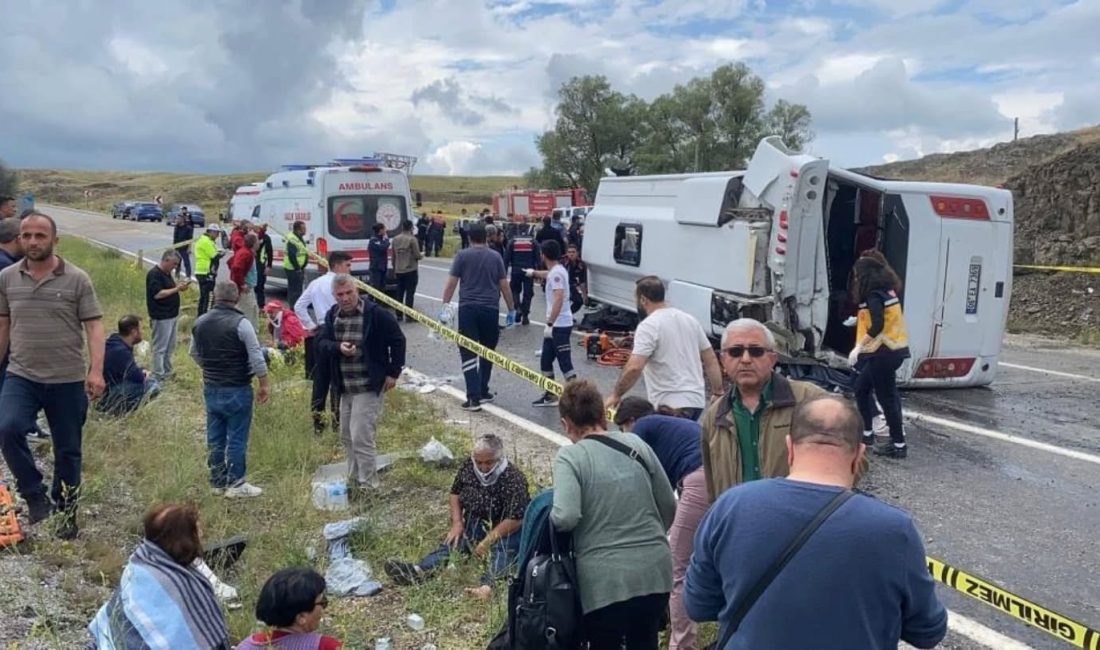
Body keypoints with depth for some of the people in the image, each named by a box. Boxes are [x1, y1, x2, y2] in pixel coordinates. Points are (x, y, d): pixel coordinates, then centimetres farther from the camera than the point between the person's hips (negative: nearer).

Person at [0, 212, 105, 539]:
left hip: (68, 381, -2)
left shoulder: (77, 279, -4)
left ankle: (66, 513, 27)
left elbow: (94, 327, -8)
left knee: (68, 451, 9)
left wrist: (96, 371, -20)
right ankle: (35, 495, -3)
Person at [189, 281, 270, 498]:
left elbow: (194, 353, 16)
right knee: (237, 438, 2)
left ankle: (217, 482, 22)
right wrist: (265, 384, -5)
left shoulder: (200, 323, 4)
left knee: (215, 437, 13)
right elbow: (256, 357, -15)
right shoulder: (241, 323, -16)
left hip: (211, 388, 6)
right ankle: (235, 484, 7)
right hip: (237, 390, -6)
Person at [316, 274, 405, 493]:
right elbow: (321, 345, 0)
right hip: (345, 388, 7)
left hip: (369, 387, -7)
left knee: (361, 437, -9)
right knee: (347, 436, 16)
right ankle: (354, 479, 32)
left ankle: (367, 485, 5)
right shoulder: (332, 315, 4)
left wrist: (393, 372, -8)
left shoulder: (376, 314, -14)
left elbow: (398, 341, -7)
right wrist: (338, 348, -21)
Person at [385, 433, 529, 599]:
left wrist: (488, 541, -29)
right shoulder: (469, 466, -5)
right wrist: (457, 523, -5)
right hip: (475, 526, 6)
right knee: (452, 542, -21)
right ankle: (418, 571, -45)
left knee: (503, 549, -37)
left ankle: (487, 585, -65)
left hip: (506, 530, -6)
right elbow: (455, 493, 10)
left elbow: (516, 520, -27)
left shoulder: (513, 479, -24)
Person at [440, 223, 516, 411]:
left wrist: (445, 307, 1)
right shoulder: (495, 257, 6)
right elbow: (504, 286, 5)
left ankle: (474, 397, -9)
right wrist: (511, 310, 12)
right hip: (490, 310, 2)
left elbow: (451, 283, -3)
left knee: (468, 353, -1)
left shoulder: (462, 255, 1)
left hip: (468, 309, -2)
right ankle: (482, 392, 24)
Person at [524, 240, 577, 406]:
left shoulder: (557, 272, -17)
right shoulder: (556, 271, 13)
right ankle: (551, 395, 26)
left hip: (560, 326, -10)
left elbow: (559, 299, -28)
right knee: (545, 361, 16)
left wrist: (550, 323, -29)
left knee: (565, 363, -11)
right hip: (556, 325, 10)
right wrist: (534, 273, 61)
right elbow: (547, 275, 41)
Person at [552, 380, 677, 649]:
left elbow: (565, 517, -22)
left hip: (604, 578, -4)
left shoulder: (570, 456, -10)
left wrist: (550, 516, -1)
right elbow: (669, 507, 10)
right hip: (654, 569, 5)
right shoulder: (637, 444, 4)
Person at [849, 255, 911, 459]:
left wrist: (858, 347, -22)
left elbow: (877, 326, -27)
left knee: (886, 397, -3)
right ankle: (867, 434, 25)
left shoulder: (874, 295, -17)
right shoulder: (886, 290, 12)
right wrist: (860, 319, 24)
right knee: (862, 387, 18)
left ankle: (899, 445, 3)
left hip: (885, 352, -10)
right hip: (892, 349, 10)